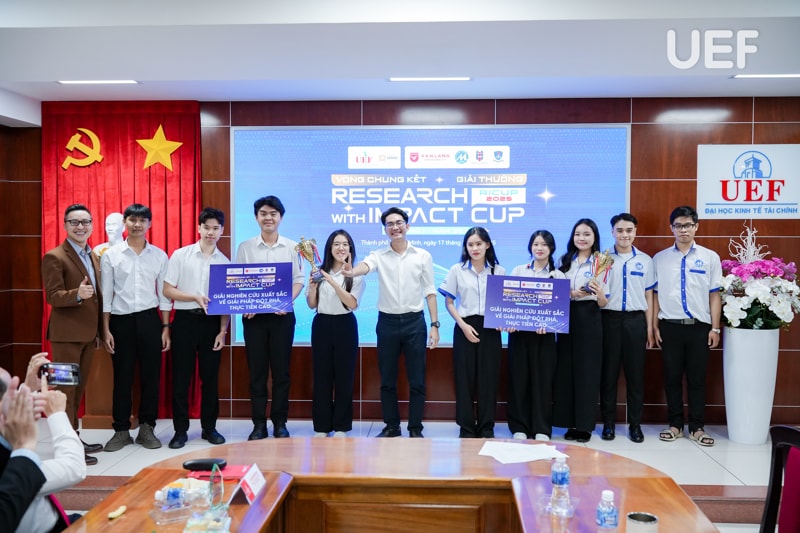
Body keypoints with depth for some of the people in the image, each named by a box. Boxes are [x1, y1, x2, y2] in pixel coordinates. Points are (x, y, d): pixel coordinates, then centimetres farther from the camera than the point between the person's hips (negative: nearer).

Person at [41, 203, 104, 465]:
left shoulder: (94, 257, 13)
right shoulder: (54, 257, -10)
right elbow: (52, 296, -17)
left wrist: (100, 330, 15)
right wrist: (77, 294, -36)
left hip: (89, 333, 8)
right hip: (67, 333, -8)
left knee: (79, 388, 15)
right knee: (66, 388, -2)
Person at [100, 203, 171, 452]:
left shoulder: (159, 255, 5)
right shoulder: (111, 255, 2)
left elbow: (164, 294, 7)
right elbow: (106, 295, 3)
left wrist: (166, 327, 3)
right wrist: (106, 329, -1)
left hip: (149, 320, 1)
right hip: (121, 320, -1)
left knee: (151, 376, 4)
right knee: (122, 377, 5)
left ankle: (147, 429, 17)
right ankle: (121, 430, 17)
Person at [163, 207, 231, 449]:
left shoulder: (225, 262, 6)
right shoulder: (180, 255, 1)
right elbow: (167, 290, -2)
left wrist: (223, 330, -3)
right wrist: (195, 297, -15)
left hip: (212, 322, 2)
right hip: (185, 320, -1)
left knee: (210, 377, 8)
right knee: (181, 377, 3)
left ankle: (209, 427, 20)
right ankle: (180, 429, 14)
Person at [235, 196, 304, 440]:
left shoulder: (292, 247, 4)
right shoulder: (245, 247, 5)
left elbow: (299, 280, 3)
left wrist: (287, 301, -14)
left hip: (282, 315, 0)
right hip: (254, 315, 1)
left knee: (281, 371, 5)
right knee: (257, 371, 5)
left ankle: (280, 422, 15)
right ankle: (259, 424, 13)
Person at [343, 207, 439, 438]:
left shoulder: (423, 256, 2)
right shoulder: (378, 255, 2)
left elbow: (430, 292, 4)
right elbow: (365, 266, -22)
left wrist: (434, 325, -2)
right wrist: (352, 271, -46)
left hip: (415, 321, -1)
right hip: (387, 322, 1)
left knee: (417, 380, 4)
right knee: (387, 379, 9)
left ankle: (415, 428, 16)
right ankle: (391, 426, 23)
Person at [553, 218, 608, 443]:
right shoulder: (565, 261, 9)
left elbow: (604, 304, -3)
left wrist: (600, 294, -24)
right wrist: (570, 294, -10)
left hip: (590, 319, -3)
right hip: (567, 318, 4)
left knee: (587, 371, 0)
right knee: (566, 370, 5)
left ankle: (585, 425, 10)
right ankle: (571, 423, 16)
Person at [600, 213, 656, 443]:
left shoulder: (645, 260, 8)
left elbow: (648, 296, 11)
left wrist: (649, 328, 8)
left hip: (635, 320, 1)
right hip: (610, 318, -1)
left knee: (635, 373, 5)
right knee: (608, 372, 4)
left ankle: (635, 424, 16)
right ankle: (608, 422, 14)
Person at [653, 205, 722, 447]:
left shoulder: (710, 257, 3)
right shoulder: (660, 258, 5)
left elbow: (715, 295, 3)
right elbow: (655, 294, 6)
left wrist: (715, 328, 0)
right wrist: (654, 326, 2)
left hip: (699, 326, 0)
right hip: (670, 326, 1)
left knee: (697, 378, 6)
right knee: (672, 377, 7)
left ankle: (697, 427, 16)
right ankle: (675, 425, 19)